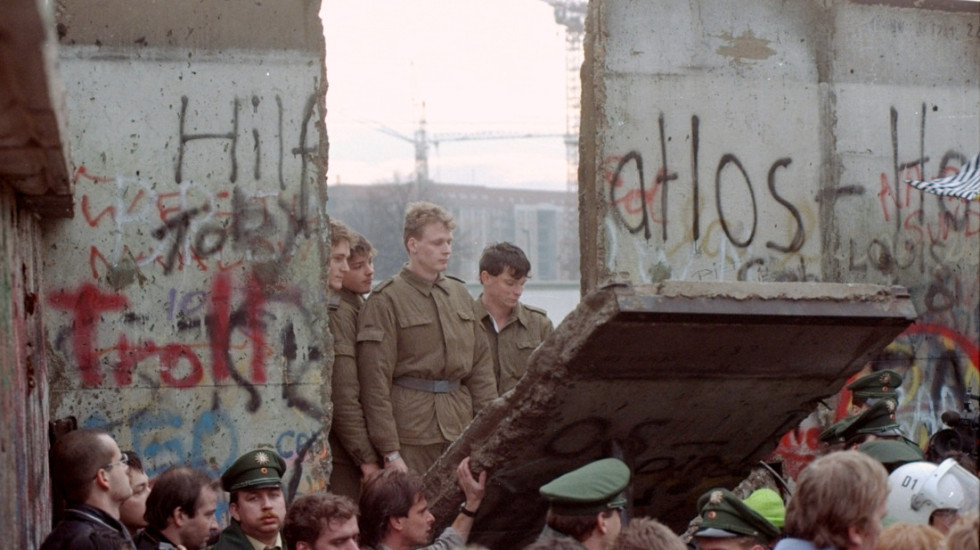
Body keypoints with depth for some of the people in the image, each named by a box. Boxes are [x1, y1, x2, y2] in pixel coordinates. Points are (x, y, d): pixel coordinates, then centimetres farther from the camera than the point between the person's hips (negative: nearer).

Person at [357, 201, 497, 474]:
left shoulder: (460, 294, 16)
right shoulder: (385, 300, -4)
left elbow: (481, 365, 18)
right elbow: (375, 382, -8)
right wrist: (389, 451, -13)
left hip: (461, 430, 5)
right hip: (411, 433, -5)